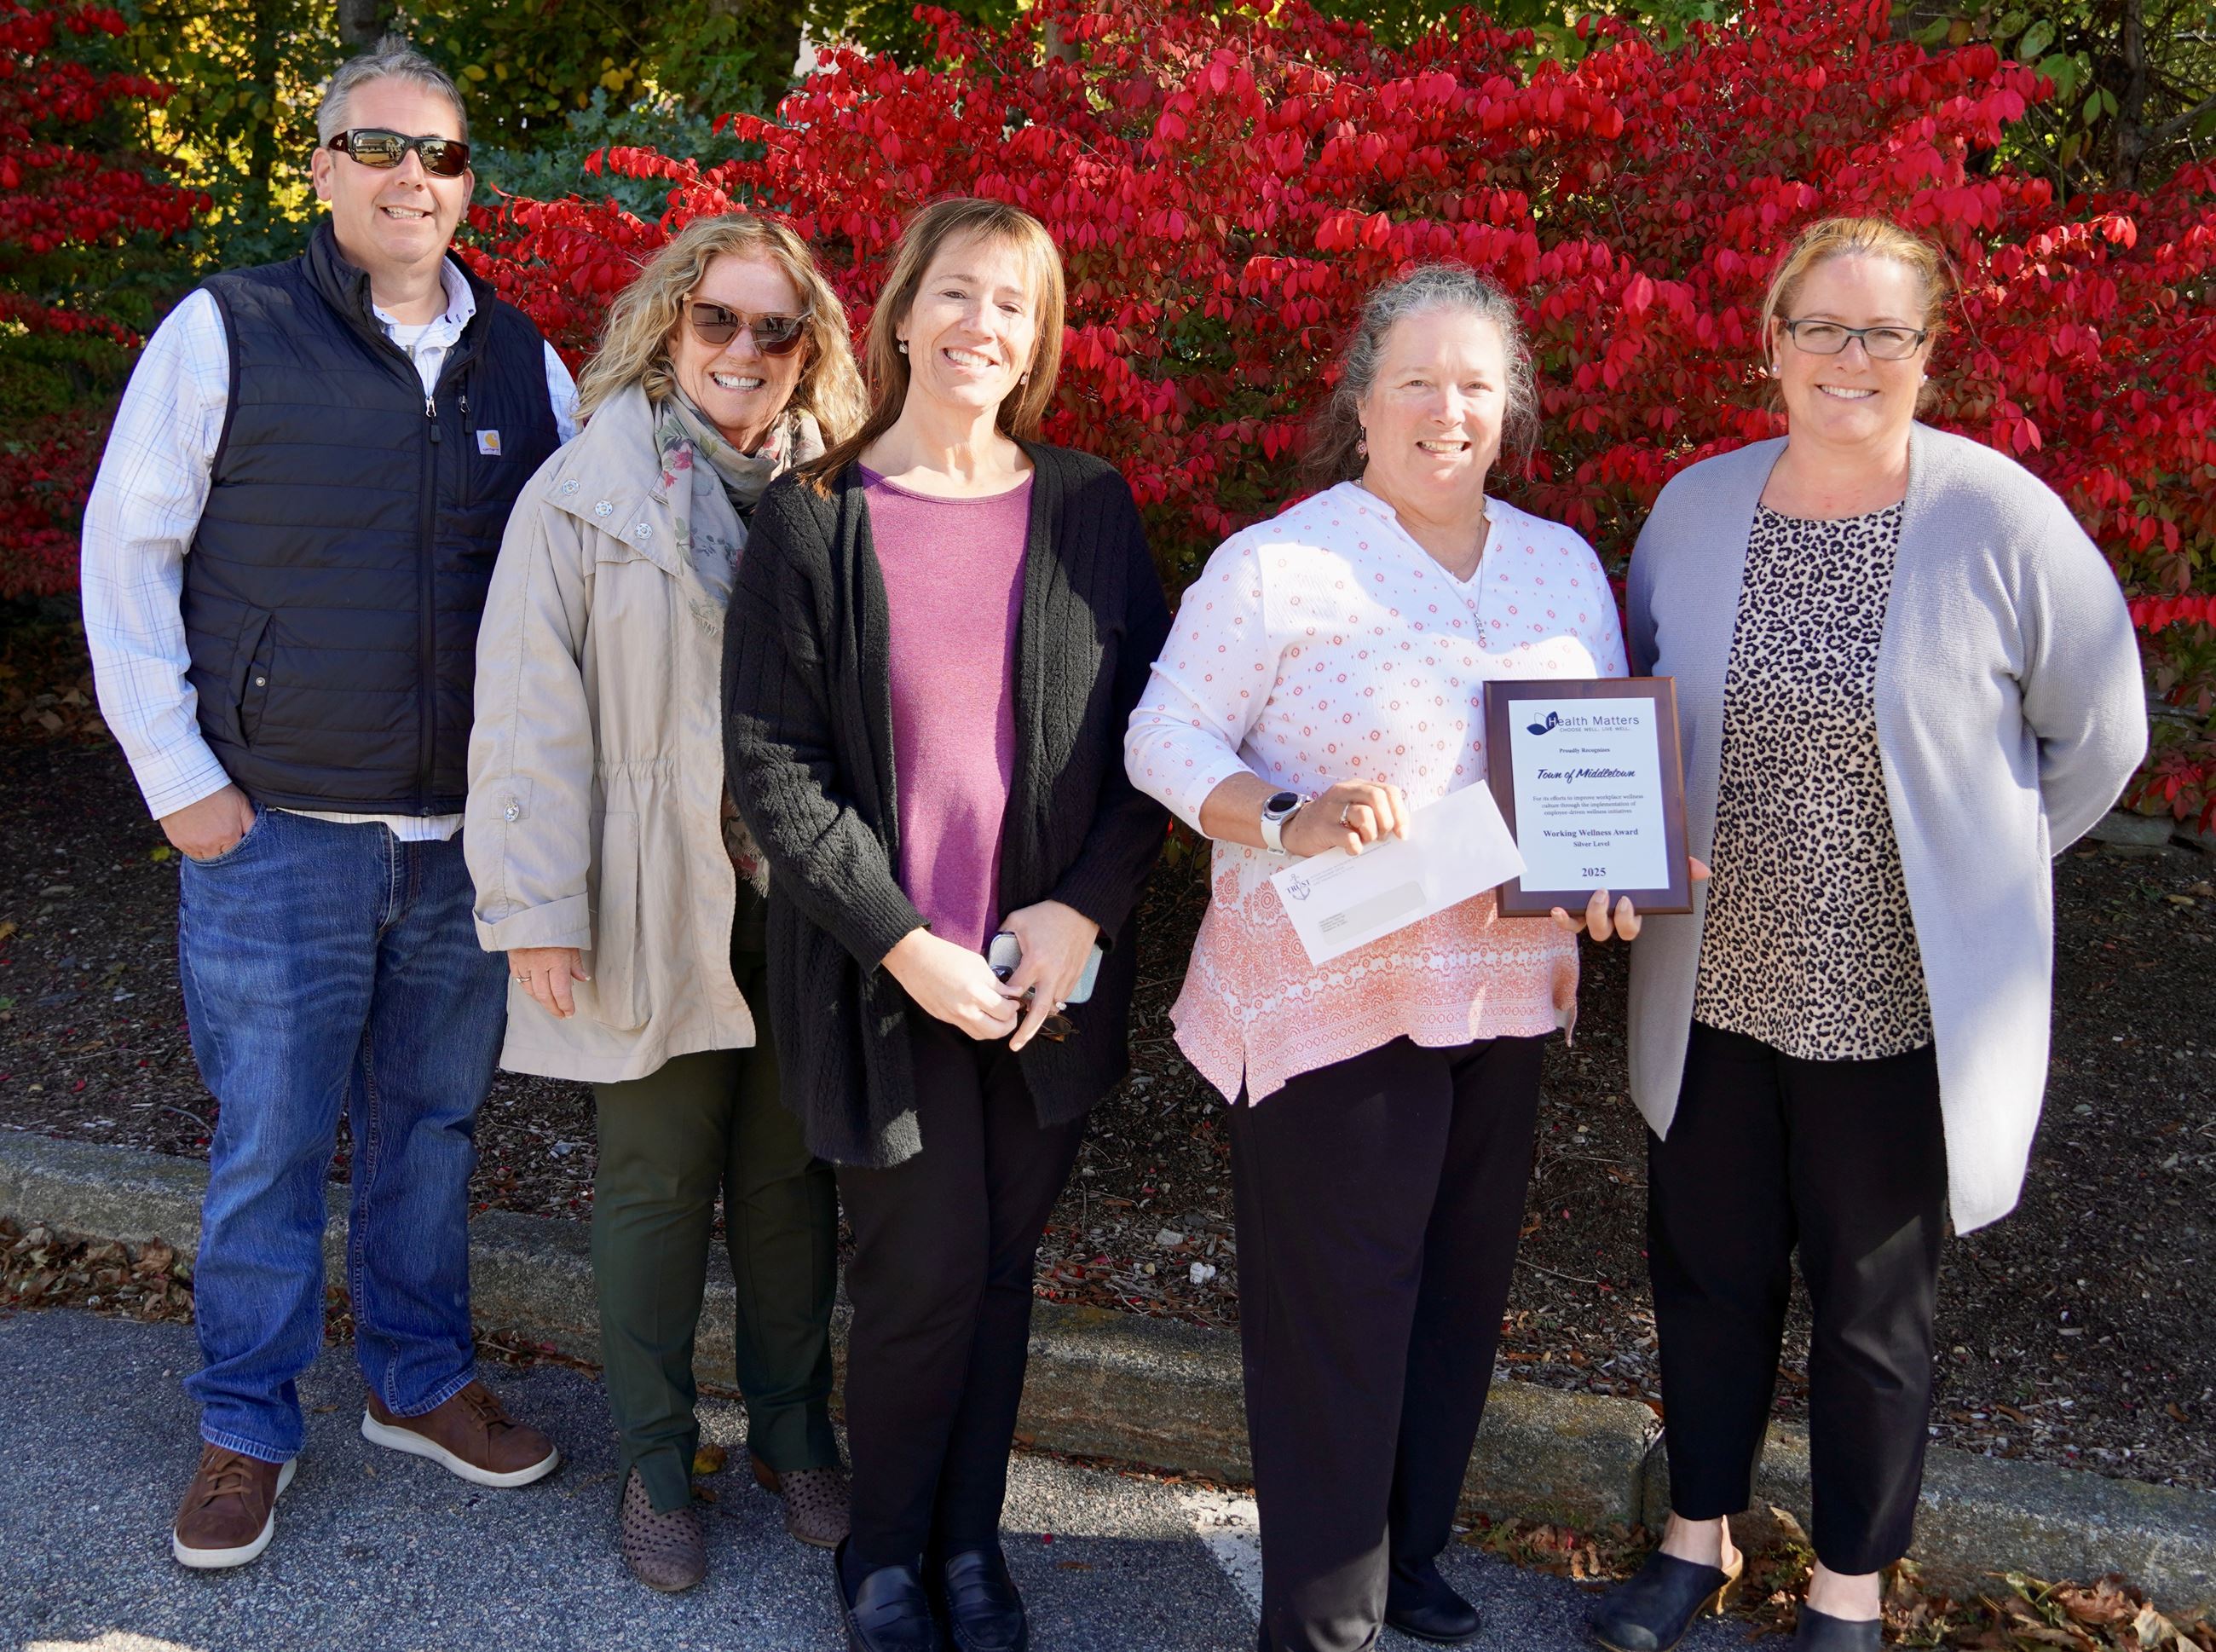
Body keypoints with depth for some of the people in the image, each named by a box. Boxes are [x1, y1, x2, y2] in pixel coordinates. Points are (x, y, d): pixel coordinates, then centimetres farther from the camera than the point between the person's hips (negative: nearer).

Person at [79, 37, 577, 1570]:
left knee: (433, 1127, 16)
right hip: (278, 835, -3)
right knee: (269, 1146, 6)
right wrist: (179, 777, -5)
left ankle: (424, 1383, 34)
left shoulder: (522, 362, 6)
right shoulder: (225, 334, -5)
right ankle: (247, 1432, 24)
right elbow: (127, 557, -2)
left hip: (468, 840, 3)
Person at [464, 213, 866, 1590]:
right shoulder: (586, 493, -3)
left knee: (793, 1174, 13)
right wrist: (537, 908, -11)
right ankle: (655, 1459, 26)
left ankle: (795, 1428, 32)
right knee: (657, 1182, 9)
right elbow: (530, 714, -6)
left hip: (807, 901, 3)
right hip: (658, 906, -2)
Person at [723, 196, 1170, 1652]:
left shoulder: (1090, 508, 4)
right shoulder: (816, 517, -3)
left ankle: (971, 1536, 33)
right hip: (887, 976, -2)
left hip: (1054, 970, 3)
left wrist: (1083, 909, -8)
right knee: (926, 1276, 2)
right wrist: (903, 943, -12)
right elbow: (772, 763, -6)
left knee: (1002, 1267, 12)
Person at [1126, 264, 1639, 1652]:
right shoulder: (1276, 565, -10)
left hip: (1505, 986, 6)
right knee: (1336, 1305, 3)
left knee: (1460, 1291, 18)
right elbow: (1165, 740, -10)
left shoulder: (1564, 564, 8)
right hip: (1331, 996, -6)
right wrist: (1286, 821, -26)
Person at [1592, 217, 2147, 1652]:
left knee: (1873, 1308, 12)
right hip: (1712, 985, 4)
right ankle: (1700, 1535, 40)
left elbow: (2100, 734, 0)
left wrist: (1977, 877, 1)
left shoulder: (2000, 521, -12)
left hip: (1901, 1003, -3)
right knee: (1709, 1272, 17)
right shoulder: (1694, 508, 0)